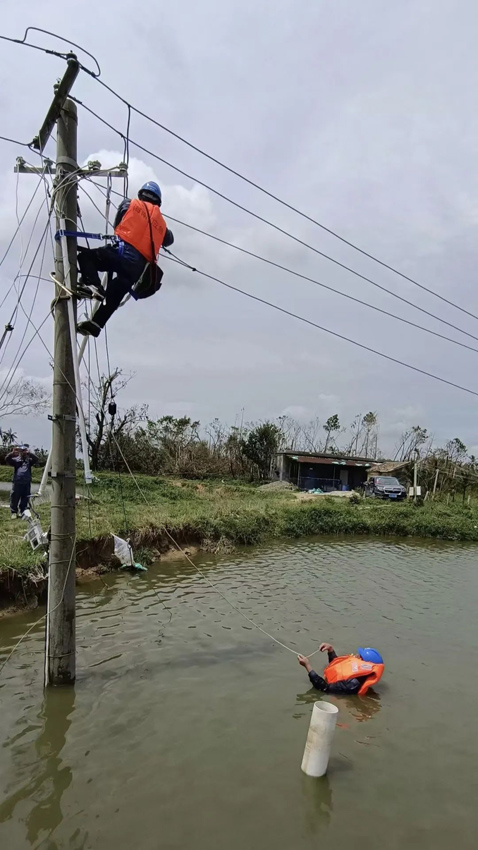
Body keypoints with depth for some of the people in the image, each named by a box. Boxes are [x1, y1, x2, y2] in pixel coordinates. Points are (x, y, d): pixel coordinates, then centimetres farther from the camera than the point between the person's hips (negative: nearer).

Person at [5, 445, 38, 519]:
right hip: (17, 483, -1)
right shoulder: (16, 460, 5)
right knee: (14, 497, 3)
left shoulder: (29, 460, 7)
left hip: (27, 483, 1)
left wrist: (29, 453, -24)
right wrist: (12, 453, -25)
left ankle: (23, 512, 21)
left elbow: (36, 459, -9)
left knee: (25, 499, 7)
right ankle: (14, 512, 16)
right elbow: (7, 460, -8)